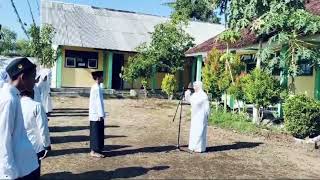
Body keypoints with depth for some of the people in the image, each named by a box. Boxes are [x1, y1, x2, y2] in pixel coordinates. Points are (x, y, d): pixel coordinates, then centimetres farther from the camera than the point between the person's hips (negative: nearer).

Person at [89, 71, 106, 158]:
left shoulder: (95, 87, 14)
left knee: (98, 133, 15)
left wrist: (101, 113, 18)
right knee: (96, 133, -2)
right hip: (97, 115, -10)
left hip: (95, 115, 10)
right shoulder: (97, 88, -17)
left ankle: (94, 150, 23)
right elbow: (98, 102, -20)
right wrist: (100, 114, -20)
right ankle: (94, 151, 6)